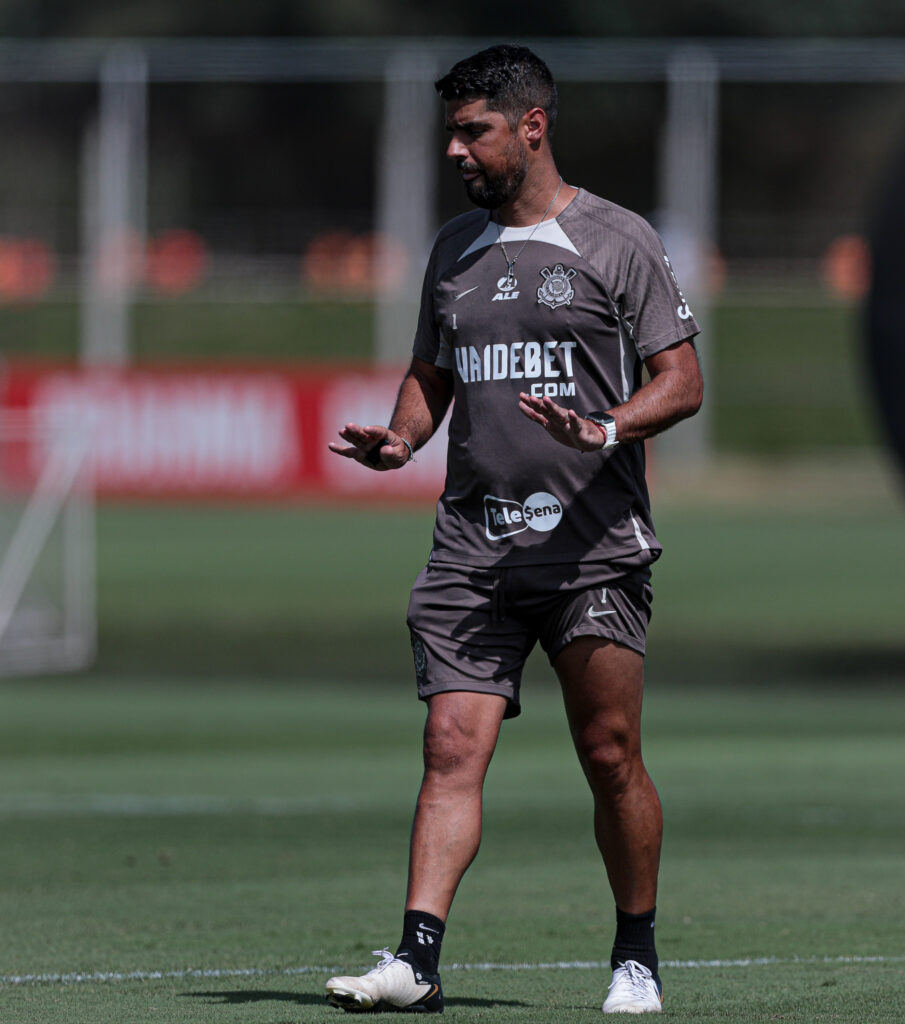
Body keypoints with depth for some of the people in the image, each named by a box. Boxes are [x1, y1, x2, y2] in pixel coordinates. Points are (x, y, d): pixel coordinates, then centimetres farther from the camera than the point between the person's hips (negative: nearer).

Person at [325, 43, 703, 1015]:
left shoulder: (618, 242, 0)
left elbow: (681, 379, -2)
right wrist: (401, 438, 3)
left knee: (610, 759, -1)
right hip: (472, 544, 4)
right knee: (452, 747, -8)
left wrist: (607, 432, -21)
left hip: (592, 544, -4)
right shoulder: (453, 250, 16)